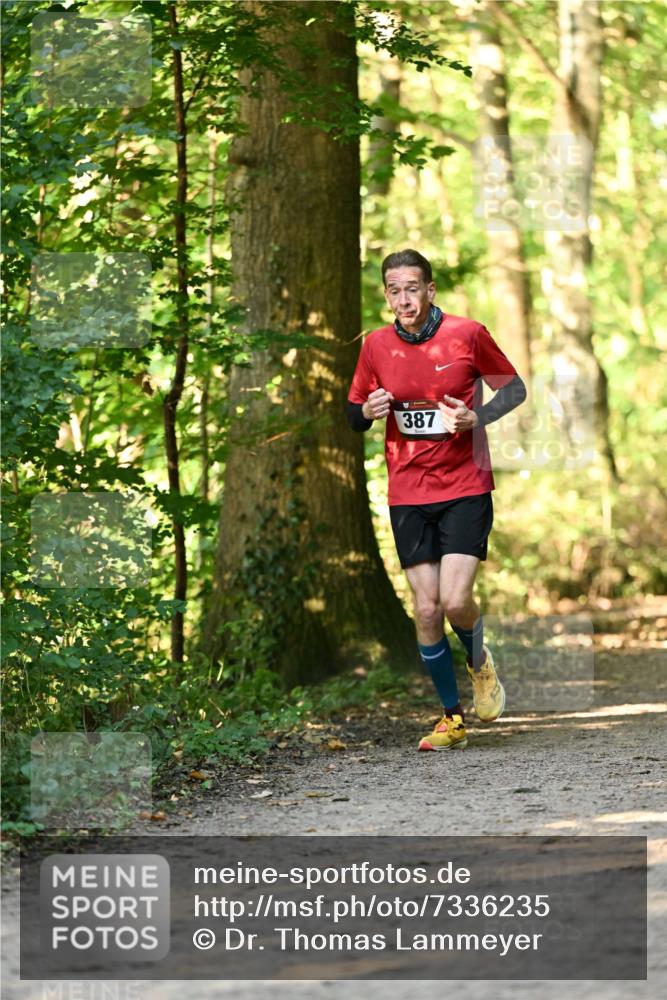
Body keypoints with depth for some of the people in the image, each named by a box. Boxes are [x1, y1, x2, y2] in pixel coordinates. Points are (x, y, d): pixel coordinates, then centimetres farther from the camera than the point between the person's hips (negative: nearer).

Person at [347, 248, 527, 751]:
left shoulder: (468, 334, -5)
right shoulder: (376, 346, 3)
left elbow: (514, 388, 5)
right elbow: (354, 415, 15)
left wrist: (476, 417, -13)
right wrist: (367, 412, -9)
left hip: (465, 488, -3)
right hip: (407, 495, 3)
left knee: (455, 601, -15)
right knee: (426, 609, -1)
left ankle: (479, 661, 20)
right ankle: (453, 717, 13)